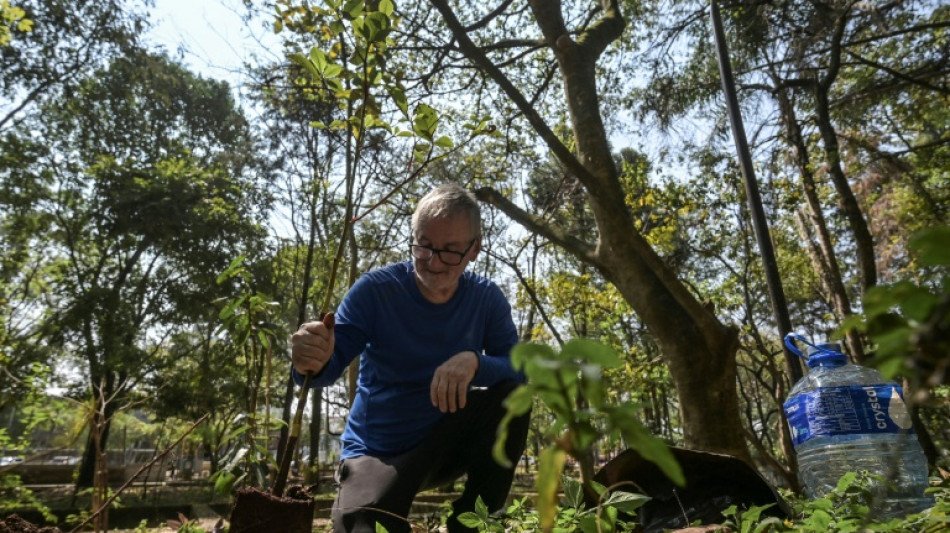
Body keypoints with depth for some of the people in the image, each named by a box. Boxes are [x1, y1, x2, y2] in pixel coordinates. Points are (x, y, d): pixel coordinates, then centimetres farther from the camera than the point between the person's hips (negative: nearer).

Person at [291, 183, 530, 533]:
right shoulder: (375, 289, -17)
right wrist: (313, 363, -46)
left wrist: (475, 361, -35)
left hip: (445, 442, 4)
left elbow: (521, 368, -14)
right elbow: (332, 364, -21)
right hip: (376, 451, -4)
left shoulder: (487, 299, -9)